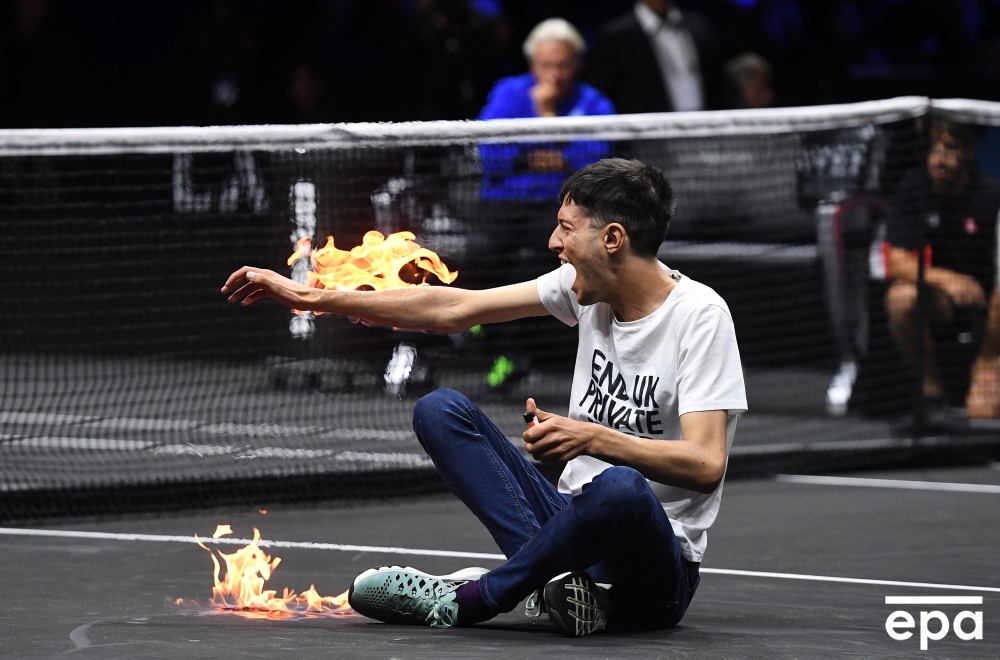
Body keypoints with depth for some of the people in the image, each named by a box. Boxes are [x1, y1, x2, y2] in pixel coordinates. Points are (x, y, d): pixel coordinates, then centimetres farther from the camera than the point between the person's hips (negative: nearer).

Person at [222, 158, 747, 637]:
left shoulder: (699, 315, -14)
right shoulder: (586, 286, 5)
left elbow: (706, 465, -23)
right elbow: (454, 309, 10)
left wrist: (592, 438, -35)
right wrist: (313, 298, 9)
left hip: (657, 570, -7)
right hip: (576, 526, 7)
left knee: (620, 488, -41)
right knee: (439, 411, -5)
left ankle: (468, 599, -20)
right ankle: (556, 576, -24)